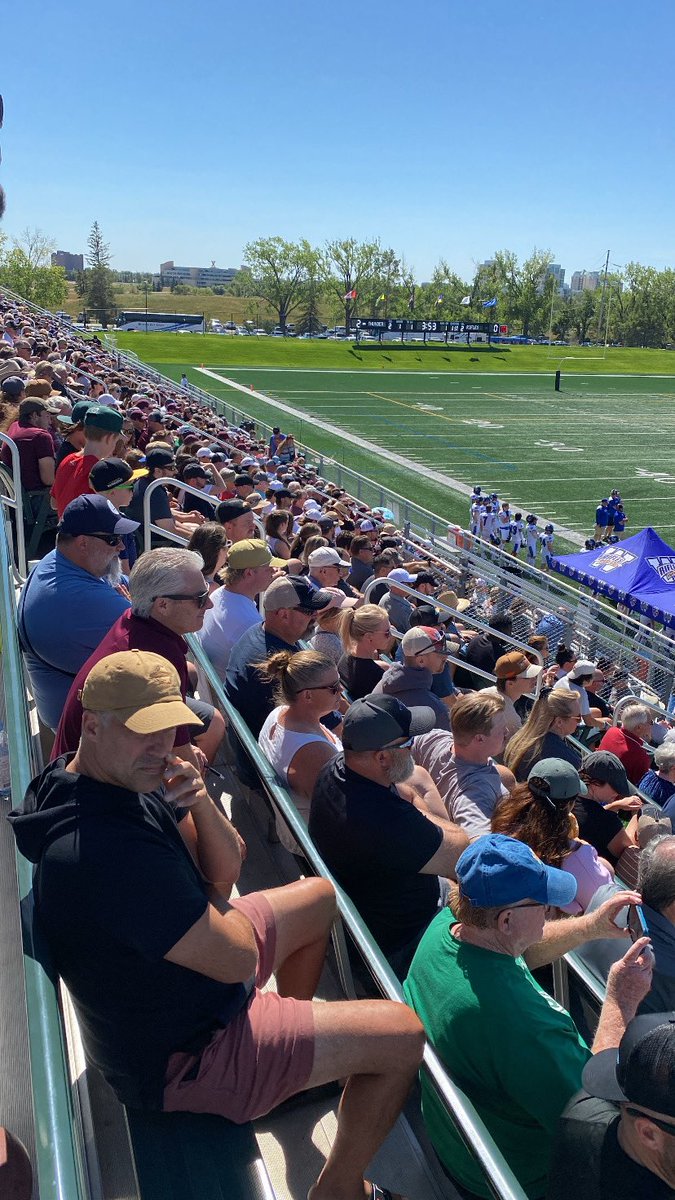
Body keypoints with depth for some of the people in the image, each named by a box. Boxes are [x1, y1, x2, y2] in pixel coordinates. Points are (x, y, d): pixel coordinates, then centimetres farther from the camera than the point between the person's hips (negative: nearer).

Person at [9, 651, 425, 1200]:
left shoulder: (129, 777, -6)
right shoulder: (103, 850, -38)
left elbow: (226, 870, -2)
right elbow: (239, 959, -29)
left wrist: (200, 803, -22)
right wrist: (217, 897, -9)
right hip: (180, 1058, -9)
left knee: (319, 897, 23)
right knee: (403, 1035, -7)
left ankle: (297, 1058, 35)